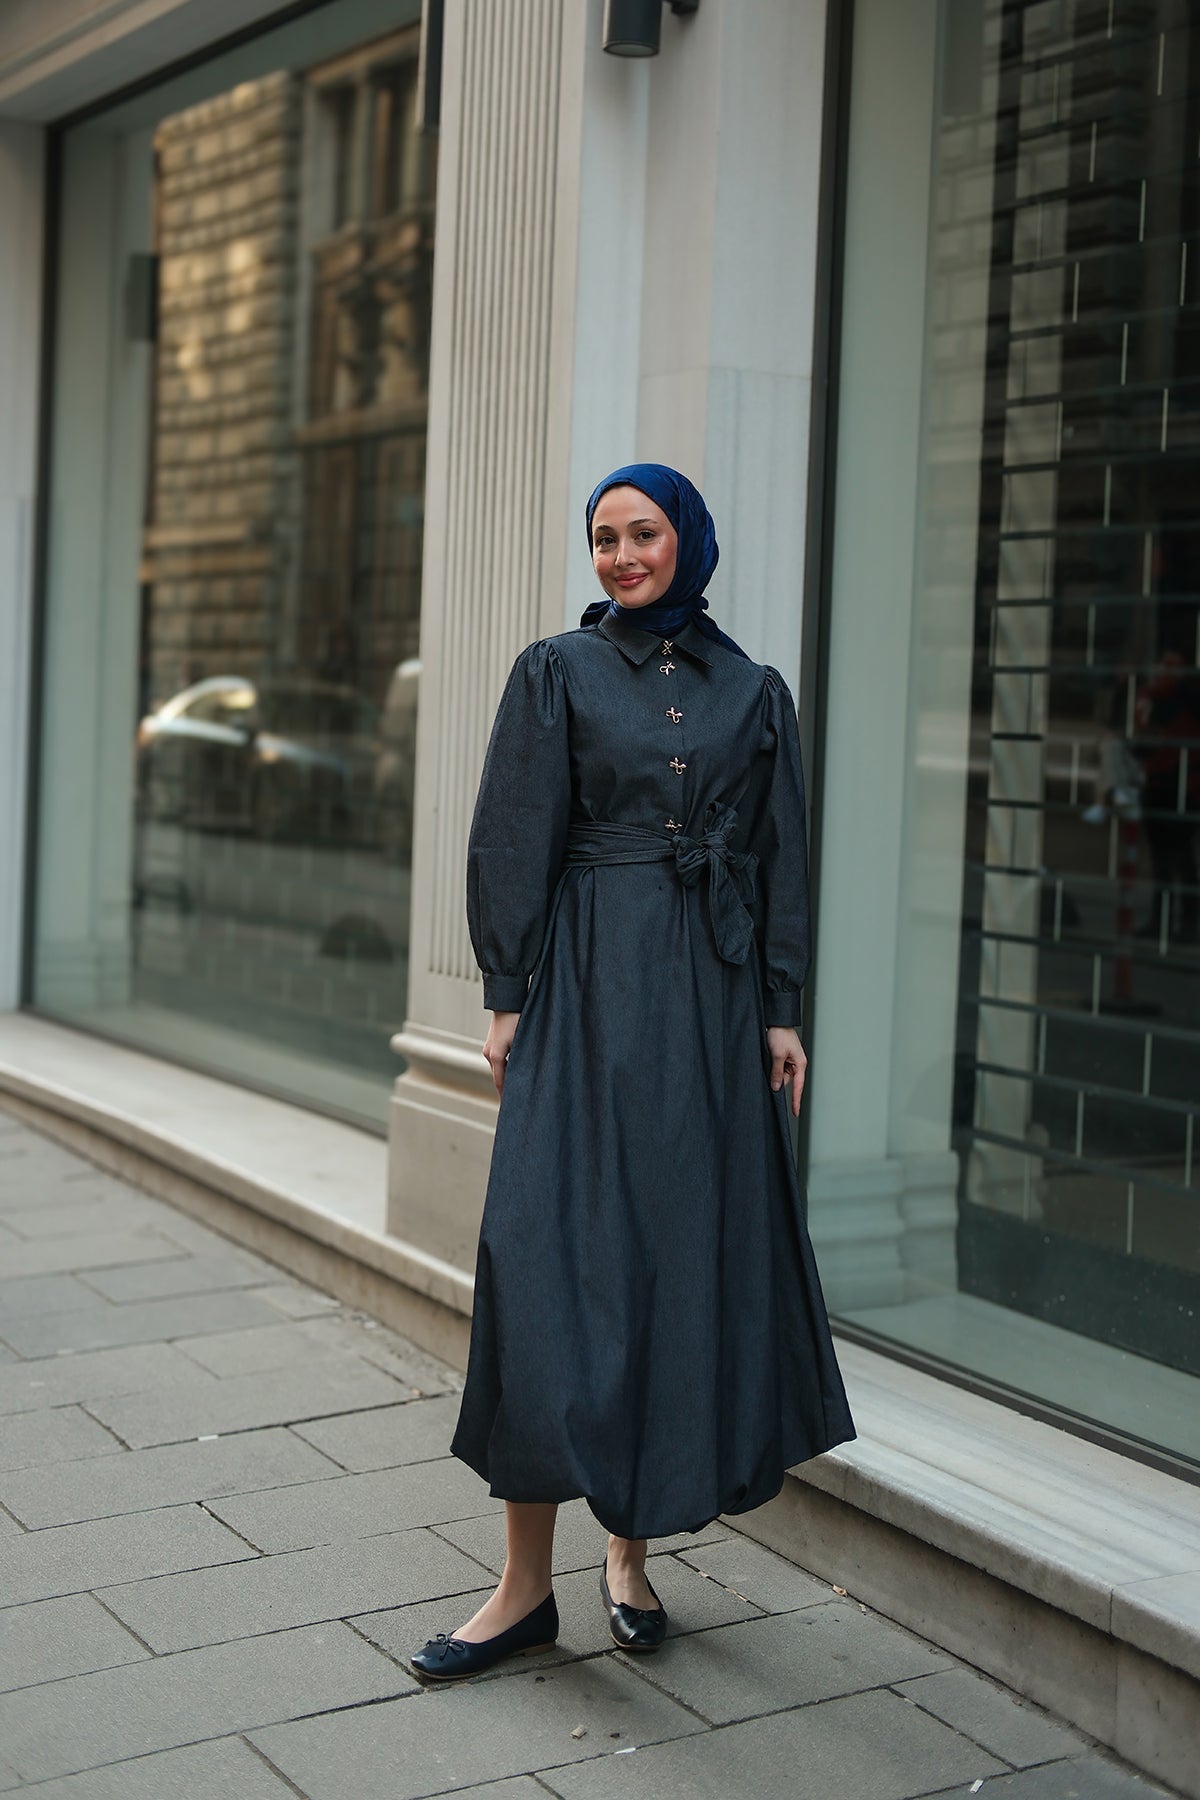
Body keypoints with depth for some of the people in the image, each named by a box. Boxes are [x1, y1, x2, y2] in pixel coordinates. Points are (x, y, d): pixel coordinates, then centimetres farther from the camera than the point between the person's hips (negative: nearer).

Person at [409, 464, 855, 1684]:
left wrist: (780, 1011, 4)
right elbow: (513, 842, 0)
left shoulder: (752, 692, 11)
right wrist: (507, 997, -6)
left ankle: (633, 1549, 18)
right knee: (552, 1251, -8)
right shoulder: (557, 672, 4)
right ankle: (527, 1582, -1)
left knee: (691, 1252, 4)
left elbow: (779, 862, 10)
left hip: (710, 996, 3)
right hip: (590, 987, -2)